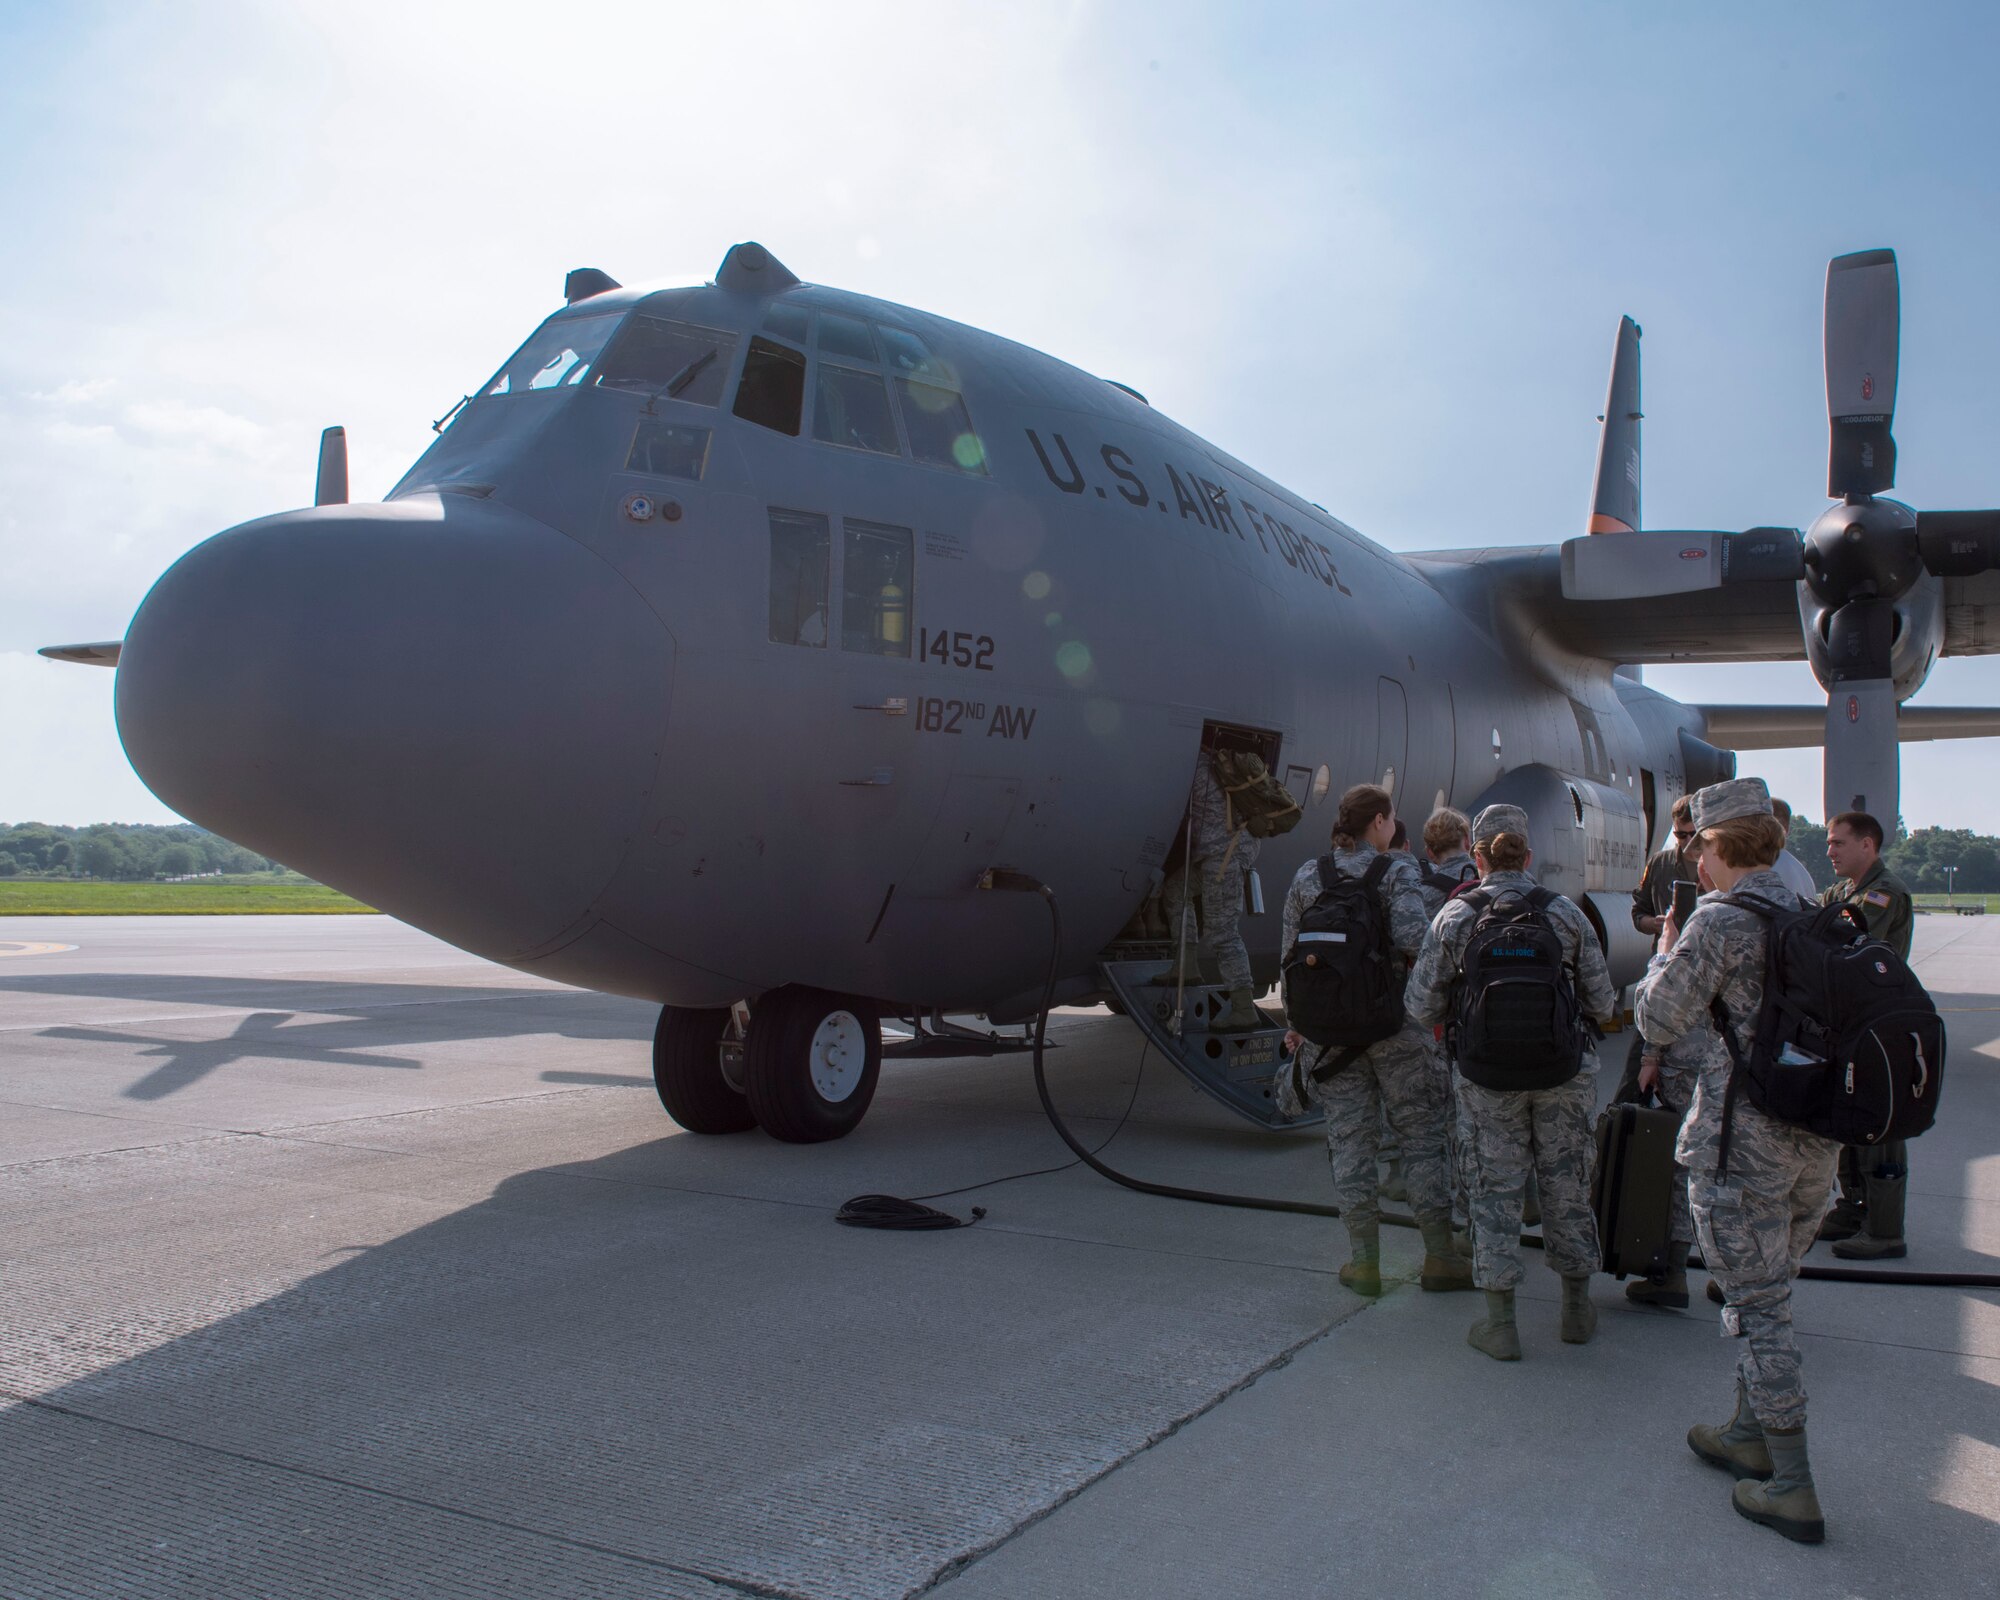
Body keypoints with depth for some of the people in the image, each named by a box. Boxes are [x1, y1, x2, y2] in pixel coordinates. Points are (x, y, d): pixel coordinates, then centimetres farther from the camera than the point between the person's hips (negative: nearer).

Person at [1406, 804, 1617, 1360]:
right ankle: (1578, 1306, 30)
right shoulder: (1566, 914, -1)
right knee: (1567, 1184, 16)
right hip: (1564, 1071, 2)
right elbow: (1602, 1003, 2)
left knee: (1495, 1190, 8)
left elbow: (1423, 1006, -5)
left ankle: (1500, 1323, 12)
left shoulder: (1455, 918, -5)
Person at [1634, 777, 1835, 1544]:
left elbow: (1660, 1021, -11)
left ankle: (1793, 1490, 6)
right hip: (1816, 1136, 8)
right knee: (1768, 1292, 21)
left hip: (1742, 1139, -8)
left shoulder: (1718, 921, -15)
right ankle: (1750, 1435, 34)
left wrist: (1664, 953, 6)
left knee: (1757, 1308, 0)